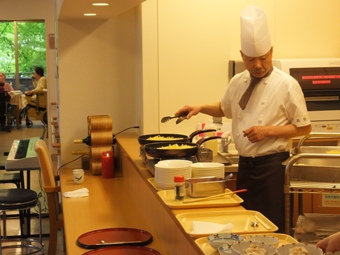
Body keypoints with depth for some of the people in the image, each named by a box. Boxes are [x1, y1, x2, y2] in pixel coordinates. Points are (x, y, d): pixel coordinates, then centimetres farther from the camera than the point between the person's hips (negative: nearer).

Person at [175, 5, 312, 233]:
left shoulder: (287, 85, -11)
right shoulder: (238, 82, 6)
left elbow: (304, 128, -8)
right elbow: (224, 109, 24)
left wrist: (268, 131, -18)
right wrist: (200, 108, 6)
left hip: (271, 166, -6)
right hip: (245, 164, 6)